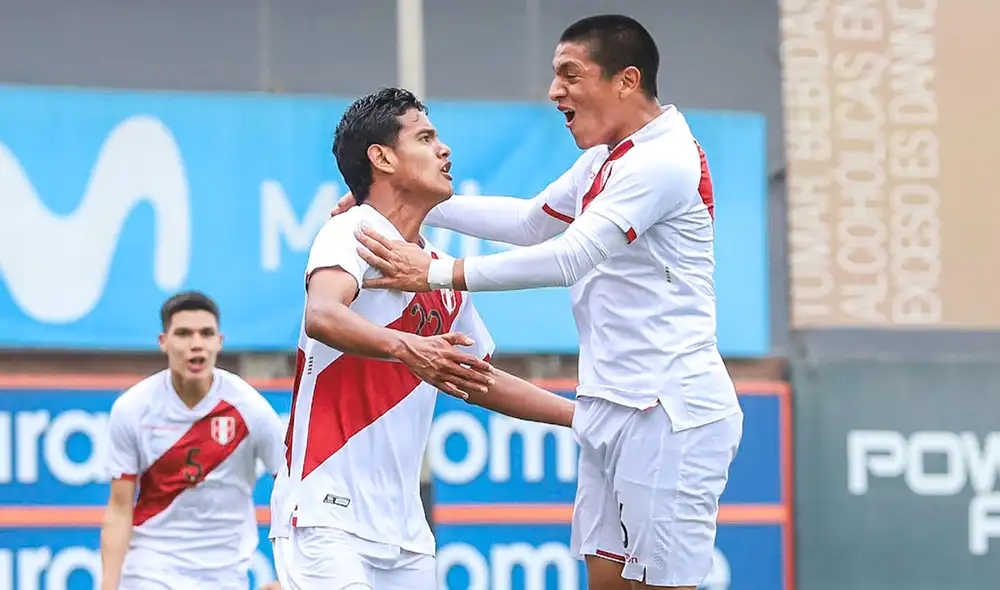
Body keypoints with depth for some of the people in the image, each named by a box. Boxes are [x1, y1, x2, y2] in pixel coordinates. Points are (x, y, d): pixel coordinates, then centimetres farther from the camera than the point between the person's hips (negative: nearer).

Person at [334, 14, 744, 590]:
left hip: (669, 413, -10)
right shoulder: (605, 159, 16)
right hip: (610, 411, 10)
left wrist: (438, 273, -21)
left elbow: (569, 258, -24)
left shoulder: (662, 159, -16)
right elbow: (531, 221, 28)